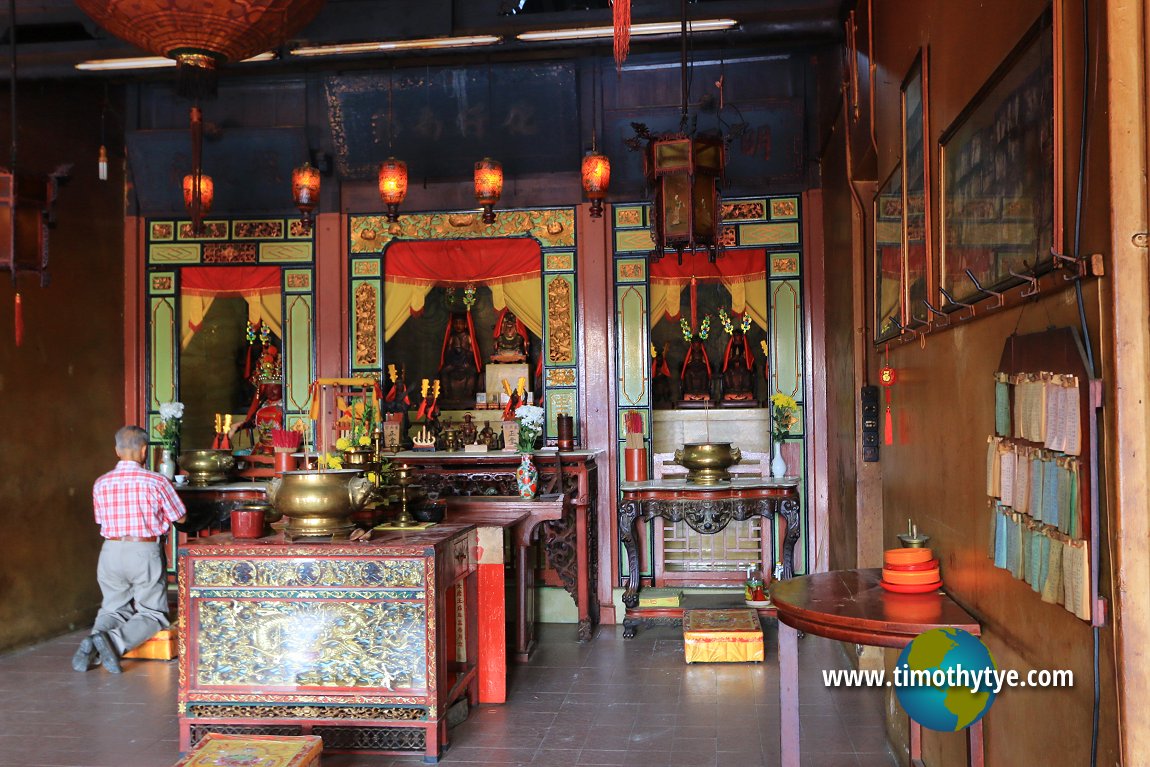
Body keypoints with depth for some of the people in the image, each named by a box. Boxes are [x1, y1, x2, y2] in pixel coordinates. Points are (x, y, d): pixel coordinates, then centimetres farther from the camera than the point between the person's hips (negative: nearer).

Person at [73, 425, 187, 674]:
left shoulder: (101, 483, 1)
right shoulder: (157, 481, -9)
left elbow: (101, 520, 16)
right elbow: (180, 517, 3)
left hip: (111, 552, 4)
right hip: (144, 552, -4)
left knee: (113, 608, 20)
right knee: (152, 614, 6)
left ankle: (98, 635, -12)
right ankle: (115, 641, -21)